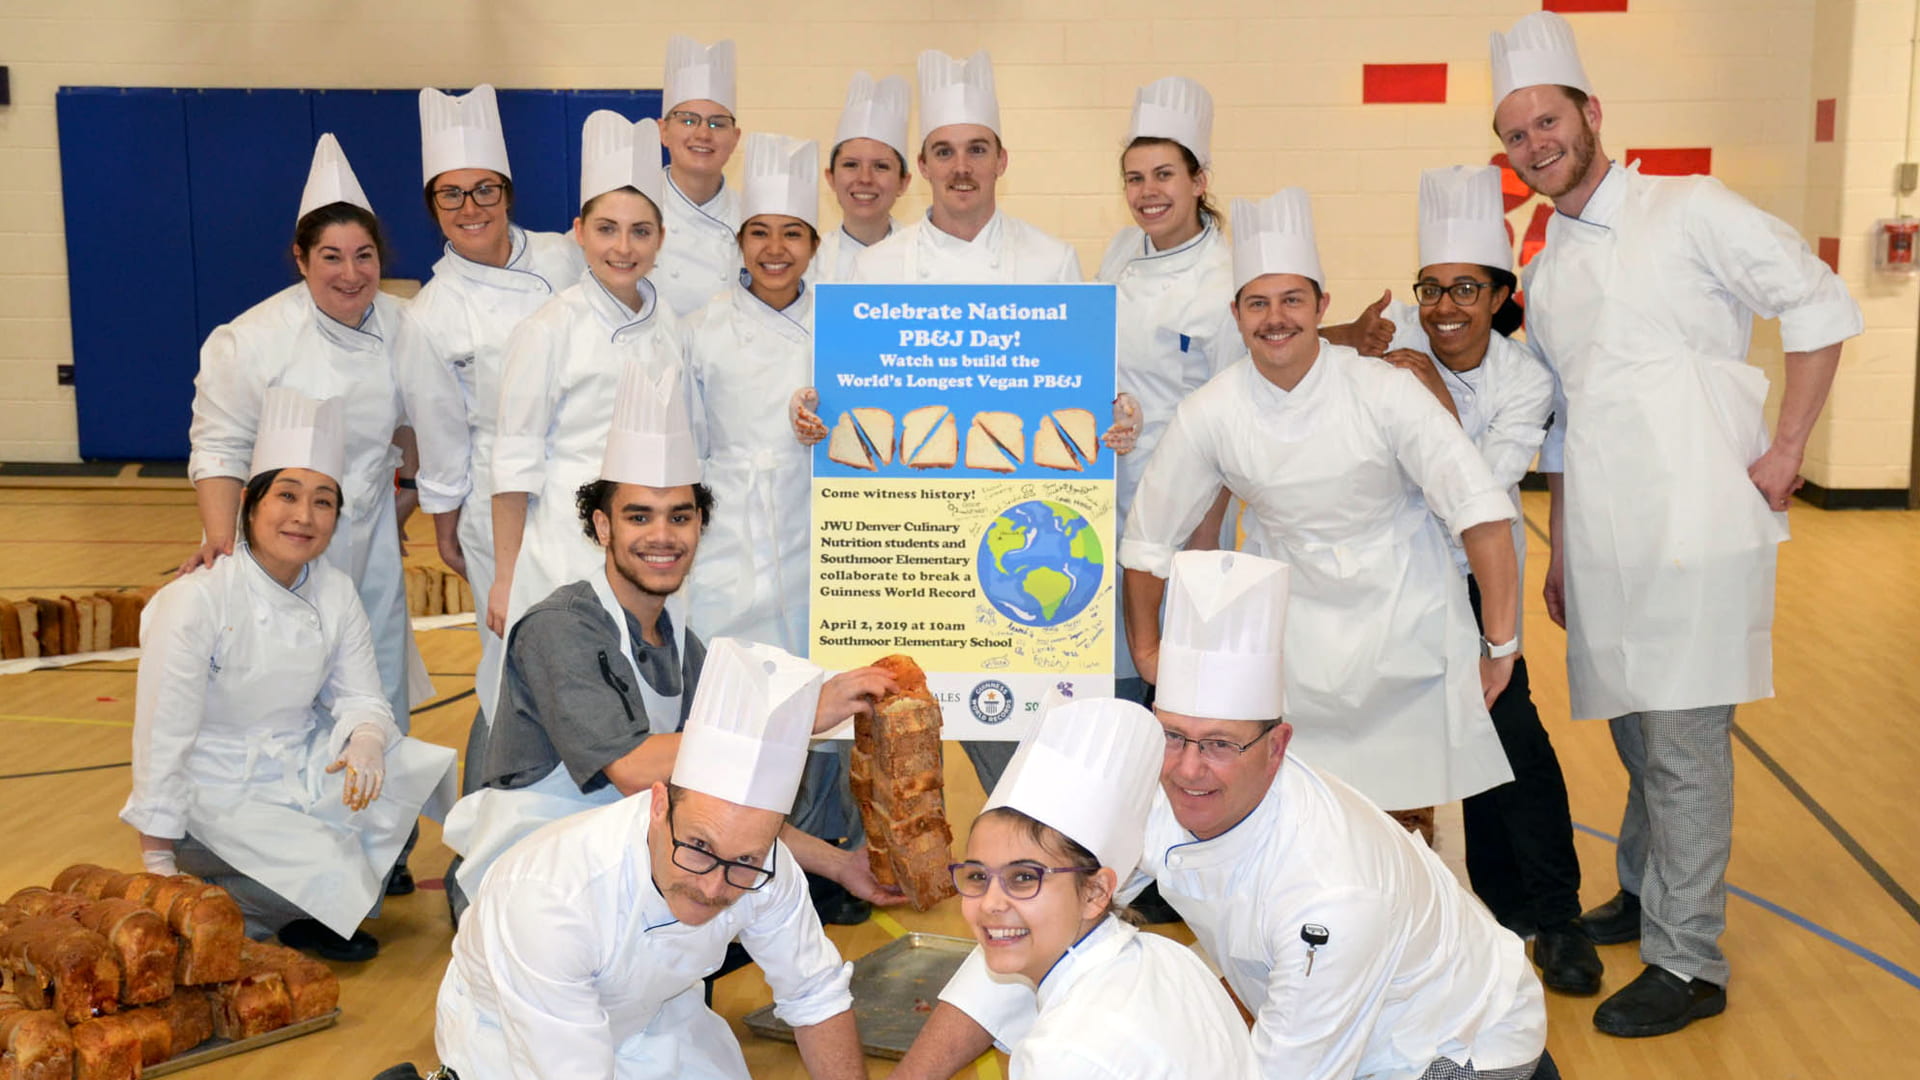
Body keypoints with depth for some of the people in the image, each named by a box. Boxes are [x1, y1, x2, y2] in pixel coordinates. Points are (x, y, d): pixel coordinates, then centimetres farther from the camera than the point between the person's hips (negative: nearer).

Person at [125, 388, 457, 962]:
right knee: (331, 879, -25)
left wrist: (367, 741, -25)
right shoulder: (197, 600, -19)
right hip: (220, 794, -6)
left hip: (307, 766, 6)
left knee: (422, 771, -17)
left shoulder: (335, 592, -2)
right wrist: (159, 865, -13)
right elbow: (161, 737, -17)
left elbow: (362, 697, 1)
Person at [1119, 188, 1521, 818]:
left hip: (1408, 624, -1)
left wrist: (1500, 645, -14)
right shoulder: (1209, 416, -10)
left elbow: (1482, 512, -13)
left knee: (1409, 811, 5)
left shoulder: (1384, 392, -14)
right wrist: (1147, 651, 8)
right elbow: (1149, 541, 1)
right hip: (1299, 641, 1)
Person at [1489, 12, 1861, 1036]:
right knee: (1634, 730, 17)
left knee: (1682, 742, -4)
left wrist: (1787, 448, -8)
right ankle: (1645, 891, 37)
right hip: (1605, 542, 6)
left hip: (1697, 525, -6)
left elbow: (1822, 305, -3)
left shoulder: (1687, 211, -2)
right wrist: (1559, 551, 21)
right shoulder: (1545, 274, 16)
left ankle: (1687, 962, 7)